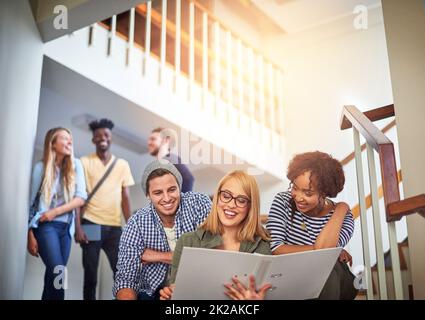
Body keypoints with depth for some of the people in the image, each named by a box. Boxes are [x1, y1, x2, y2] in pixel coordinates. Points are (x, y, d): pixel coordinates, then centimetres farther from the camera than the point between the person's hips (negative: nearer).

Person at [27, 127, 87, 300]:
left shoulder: (75, 165, 6)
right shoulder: (41, 166, -2)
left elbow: (81, 198, -1)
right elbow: (30, 201, -1)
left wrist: (55, 212, -13)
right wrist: (30, 235, -6)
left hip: (66, 227, 3)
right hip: (46, 226, -3)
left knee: (53, 274, 4)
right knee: (58, 272, -19)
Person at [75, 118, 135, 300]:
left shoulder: (122, 165, 10)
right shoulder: (84, 162, 4)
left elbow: (125, 198, 10)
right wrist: (78, 227, -7)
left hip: (114, 226, 2)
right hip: (91, 224, -2)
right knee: (90, 274, 2)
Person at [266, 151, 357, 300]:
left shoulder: (342, 217, -7)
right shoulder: (283, 201, -4)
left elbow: (322, 248, -26)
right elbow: (276, 249, -15)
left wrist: (341, 208, -18)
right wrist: (321, 250, -18)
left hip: (330, 284, 1)